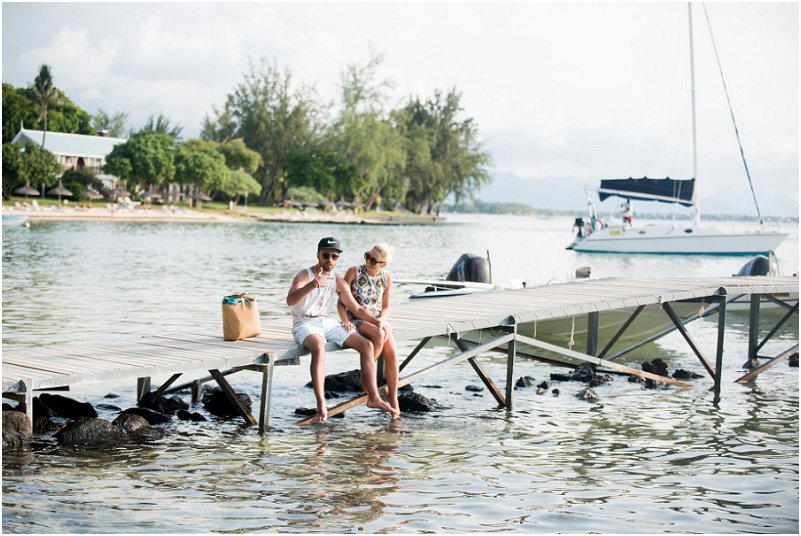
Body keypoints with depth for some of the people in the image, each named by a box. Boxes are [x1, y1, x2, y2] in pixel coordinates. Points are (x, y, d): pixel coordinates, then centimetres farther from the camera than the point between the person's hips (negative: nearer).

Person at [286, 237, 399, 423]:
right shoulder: (304, 276, -12)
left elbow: (356, 309, 14)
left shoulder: (338, 282, 7)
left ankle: (373, 398, 0)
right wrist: (313, 285, -47)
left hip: (326, 323, 7)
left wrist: (377, 321, -2)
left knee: (366, 345, -7)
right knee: (319, 346, -40)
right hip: (304, 324, -7)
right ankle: (321, 406, -42)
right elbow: (290, 301, -32)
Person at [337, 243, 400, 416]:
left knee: (392, 353, -22)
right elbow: (341, 301, -5)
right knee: (379, 335, -36)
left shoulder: (386, 278, 5)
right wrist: (345, 320, -22)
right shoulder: (354, 272, -5)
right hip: (356, 319, -3)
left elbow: (386, 307, 11)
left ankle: (392, 396, -9)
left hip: (377, 320, 4)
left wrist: (382, 319, -11)